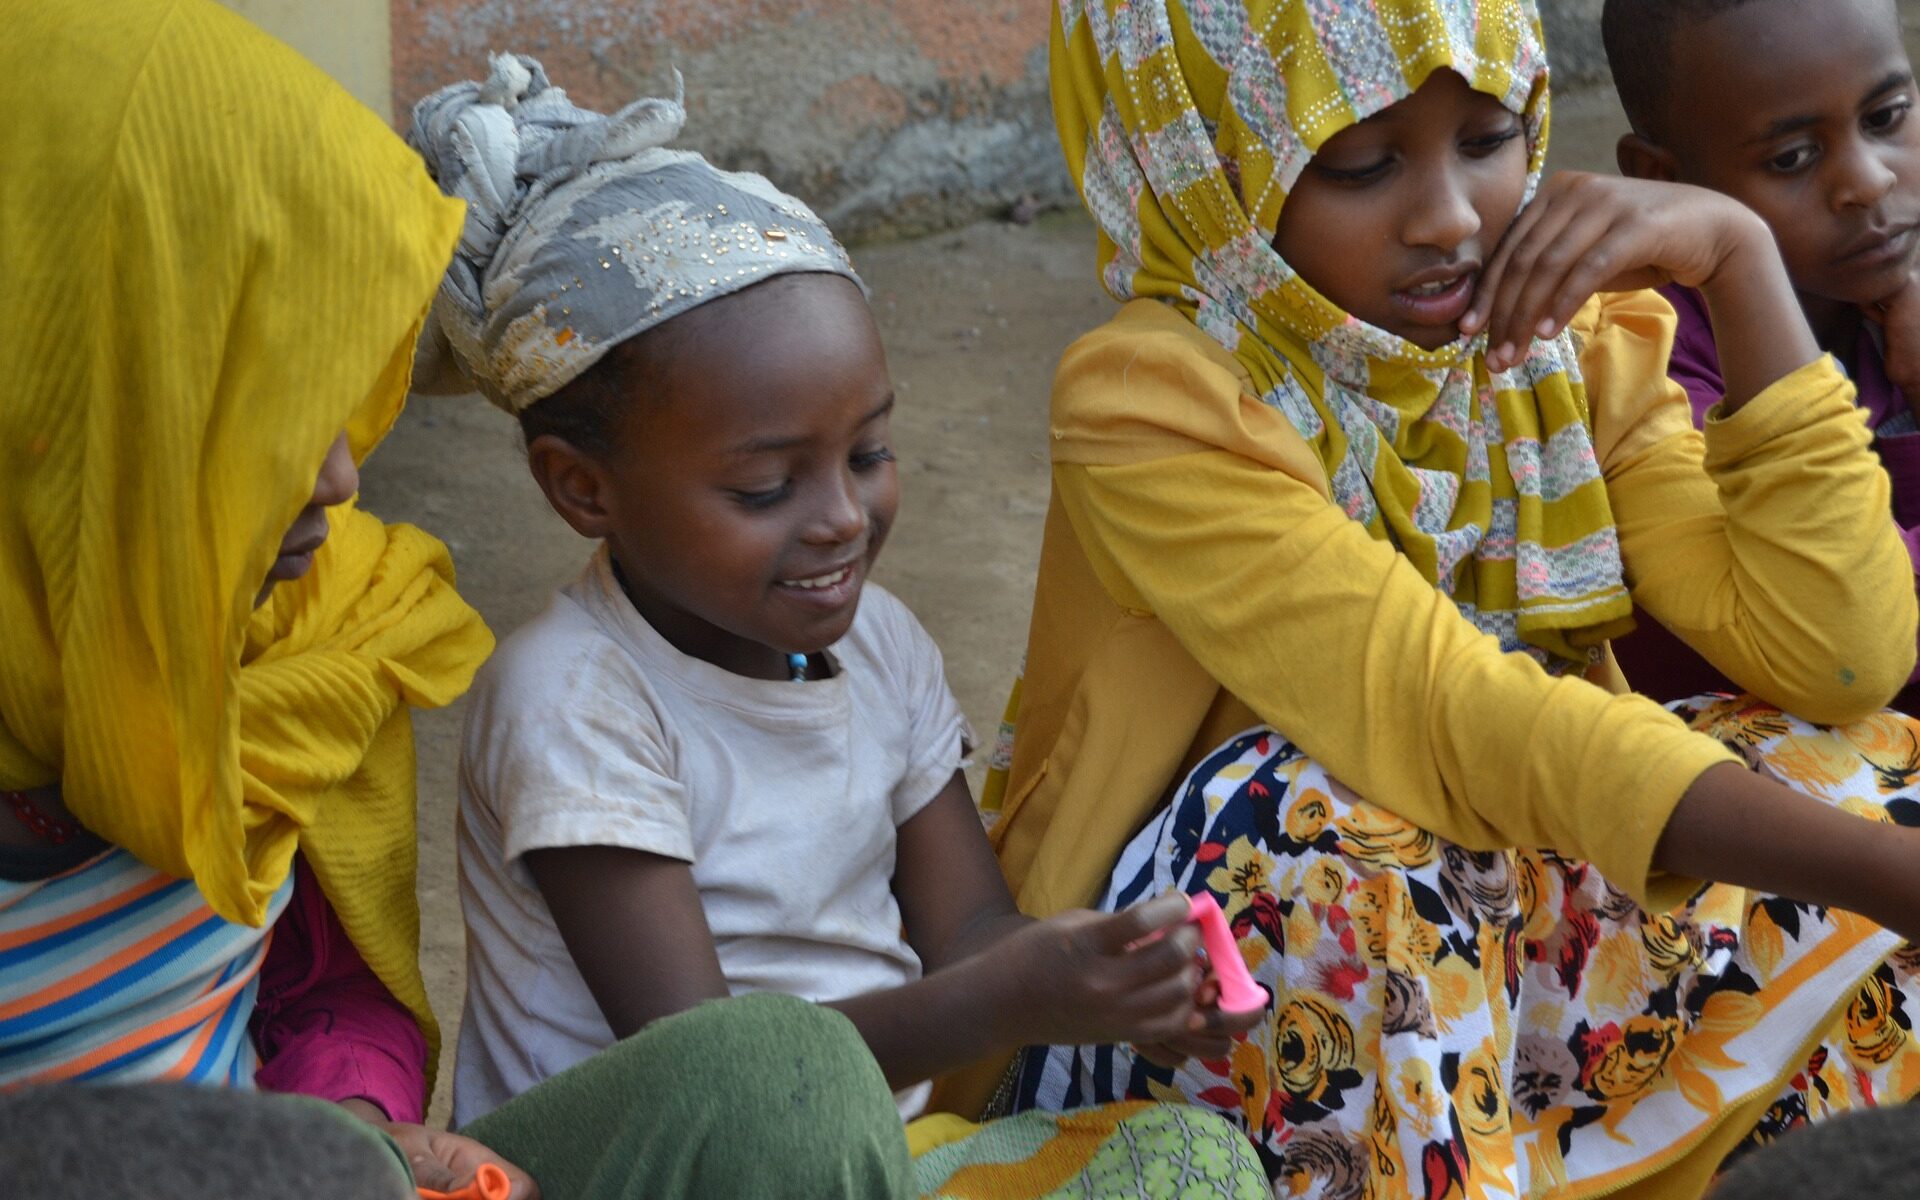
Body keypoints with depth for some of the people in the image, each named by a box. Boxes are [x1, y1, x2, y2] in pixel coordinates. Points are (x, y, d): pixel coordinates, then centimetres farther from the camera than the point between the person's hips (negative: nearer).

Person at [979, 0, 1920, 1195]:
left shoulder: (1570, 341, -2)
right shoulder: (1151, 408, -20)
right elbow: (1447, 718, -33)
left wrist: (1741, 261, -17)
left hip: (1498, 964, 5)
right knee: (1341, 818, -35)